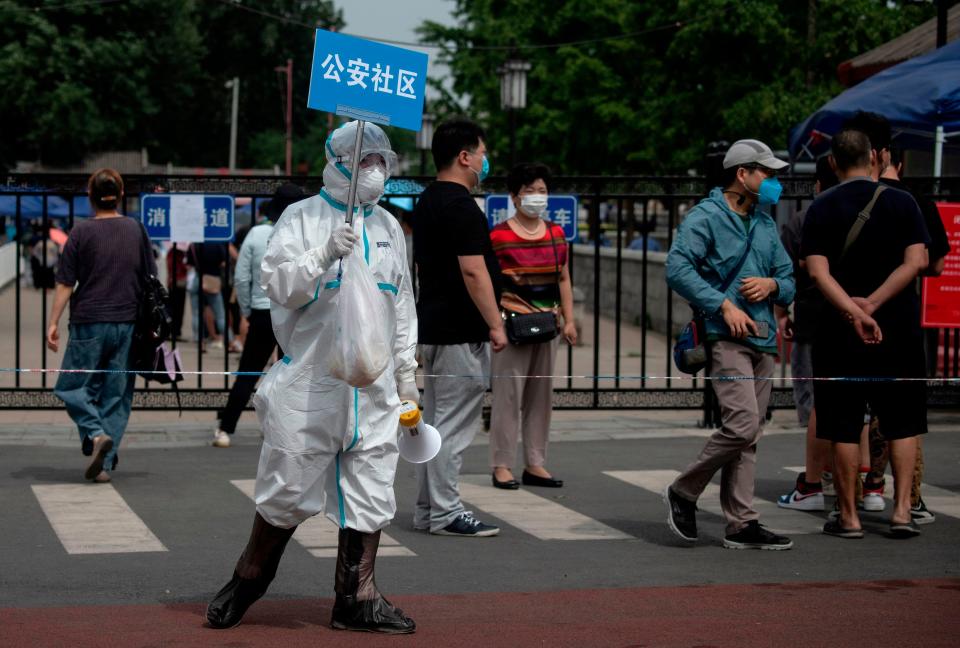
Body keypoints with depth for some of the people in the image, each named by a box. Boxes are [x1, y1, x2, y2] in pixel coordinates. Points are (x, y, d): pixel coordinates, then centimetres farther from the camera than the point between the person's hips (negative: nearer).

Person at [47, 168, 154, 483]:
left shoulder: (82, 231, -5)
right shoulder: (136, 230, 6)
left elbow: (66, 283, -5)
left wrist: (53, 322, -1)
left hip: (90, 321, -3)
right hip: (128, 324, 3)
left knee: (72, 386, 9)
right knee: (117, 394, 7)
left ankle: (96, 434, -15)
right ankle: (105, 463, 5)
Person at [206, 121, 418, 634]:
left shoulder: (388, 227, 15)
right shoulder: (302, 218, -1)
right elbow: (279, 286, -11)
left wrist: (406, 371, 18)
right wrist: (325, 253, -24)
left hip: (373, 388, 5)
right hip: (308, 383, -5)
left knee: (370, 491, 4)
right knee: (287, 489, 0)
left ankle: (357, 598, 12)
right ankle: (248, 579, 19)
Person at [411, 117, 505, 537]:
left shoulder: (426, 203, 15)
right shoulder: (460, 206, -16)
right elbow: (473, 271, -21)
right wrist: (496, 325, -17)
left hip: (432, 327, 10)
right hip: (460, 334, -10)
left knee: (434, 421, 13)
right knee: (454, 424, -6)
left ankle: (428, 510, 17)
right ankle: (445, 514, -4)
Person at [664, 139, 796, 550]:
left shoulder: (765, 225, 20)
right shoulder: (706, 216, -4)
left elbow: (789, 283, 23)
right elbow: (677, 268, -18)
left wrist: (771, 285, -1)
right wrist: (724, 305, -21)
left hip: (762, 340, 8)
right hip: (725, 338, -8)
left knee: (749, 436, 6)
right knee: (743, 425, -18)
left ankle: (741, 524, 8)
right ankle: (683, 492, 0)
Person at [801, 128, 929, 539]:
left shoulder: (821, 208, -1)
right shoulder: (902, 202, 0)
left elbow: (818, 272, -13)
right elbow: (916, 261, -10)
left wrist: (854, 313, -20)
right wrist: (870, 304, -12)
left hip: (840, 331, 0)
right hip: (898, 328, 1)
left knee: (843, 427, 5)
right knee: (902, 424, 10)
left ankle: (849, 517, 8)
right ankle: (902, 510, 4)